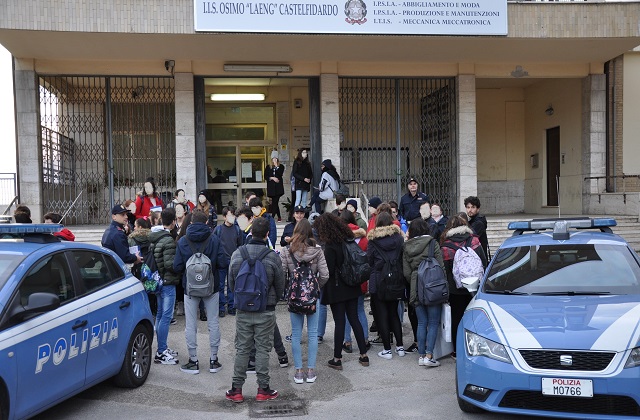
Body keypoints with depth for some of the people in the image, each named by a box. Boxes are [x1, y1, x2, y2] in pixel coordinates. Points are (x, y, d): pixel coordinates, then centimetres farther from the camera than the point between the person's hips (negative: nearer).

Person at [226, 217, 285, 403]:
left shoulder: (237, 254, -6)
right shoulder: (273, 257, -13)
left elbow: (231, 283, 4)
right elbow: (280, 286, -2)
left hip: (243, 310, 2)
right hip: (266, 311, -2)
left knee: (242, 349, 11)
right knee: (263, 349, 7)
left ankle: (236, 389, 16)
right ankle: (263, 389, 14)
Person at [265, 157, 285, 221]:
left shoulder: (281, 166, 7)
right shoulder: (268, 167, 12)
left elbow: (280, 174, -9)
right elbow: (265, 176, 7)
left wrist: (276, 166, -10)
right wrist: (272, 178, -7)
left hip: (278, 186, -2)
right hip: (271, 186, 2)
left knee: (275, 202, -10)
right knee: (274, 201, 5)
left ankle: (272, 217, -12)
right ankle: (279, 216, 18)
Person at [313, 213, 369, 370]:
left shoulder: (330, 246, -17)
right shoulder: (348, 240, 5)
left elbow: (328, 270, -18)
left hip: (336, 289, -7)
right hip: (351, 288, 7)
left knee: (339, 322, -1)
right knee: (354, 319, 13)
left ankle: (337, 359, 7)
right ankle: (364, 355, 17)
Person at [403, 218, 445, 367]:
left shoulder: (406, 247, 5)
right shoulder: (432, 243, -4)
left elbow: (406, 272, 5)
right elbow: (441, 266, -6)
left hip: (415, 289, 3)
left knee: (422, 323, 11)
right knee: (433, 322, 2)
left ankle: (421, 355, 12)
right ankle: (429, 355, -5)